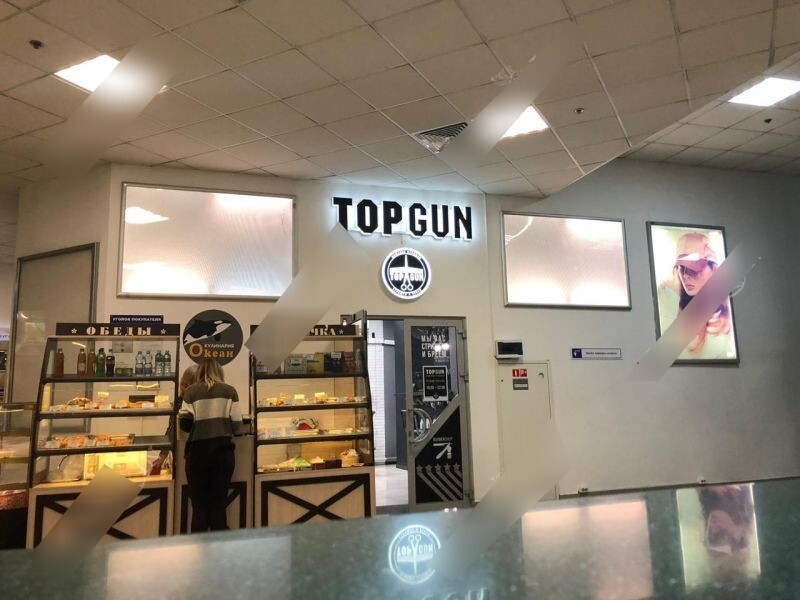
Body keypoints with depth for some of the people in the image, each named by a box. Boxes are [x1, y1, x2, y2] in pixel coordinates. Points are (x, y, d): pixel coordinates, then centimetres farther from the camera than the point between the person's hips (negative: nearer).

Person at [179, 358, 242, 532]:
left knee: (199, 504, 8)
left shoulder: (191, 391, 3)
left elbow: (185, 422, -6)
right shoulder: (229, 391, 4)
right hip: (223, 450, 0)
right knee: (219, 503, 8)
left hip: (198, 451, 0)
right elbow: (236, 424, 0)